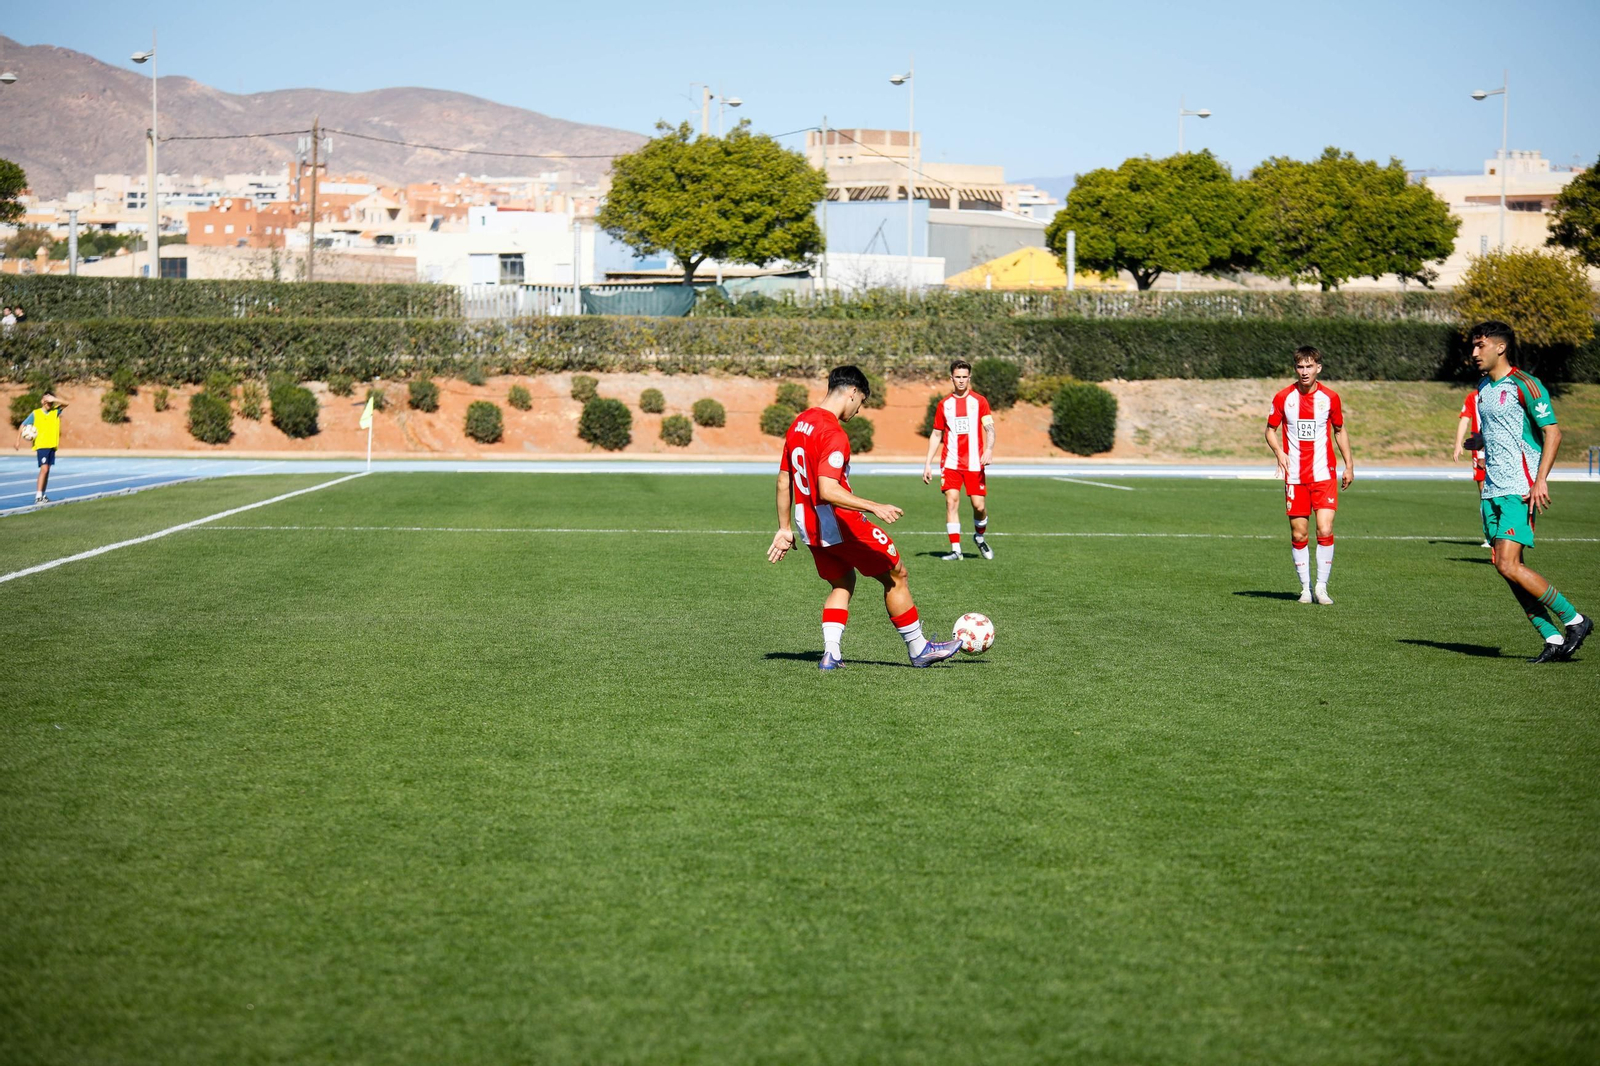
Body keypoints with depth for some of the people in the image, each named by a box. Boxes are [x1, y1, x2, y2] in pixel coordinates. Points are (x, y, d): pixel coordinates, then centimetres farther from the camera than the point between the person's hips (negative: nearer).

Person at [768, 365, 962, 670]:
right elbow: (827, 490, -31)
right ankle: (918, 649, 14)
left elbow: (783, 481, 12)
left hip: (810, 527, 9)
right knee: (896, 574, 6)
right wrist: (873, 507, -34)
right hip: (840, 526, -9)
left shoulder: (798, 424, 7)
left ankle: (831, 653, 10)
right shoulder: (833, 434, -21)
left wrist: (785, 529, 18)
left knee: (842, 584, 24)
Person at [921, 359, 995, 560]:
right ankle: (955, 549, -8)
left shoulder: (979, 401, 3)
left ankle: (980, 536, 27)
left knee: (979, 505, -3)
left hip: (974, 464, -1)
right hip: (951, 463, 1)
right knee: (951, 501, -11)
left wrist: (989, 449, -26)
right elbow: (936, 434, 15)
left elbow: (989, 428, -6)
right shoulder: (944, 404, 9)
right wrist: (928, 463, 9)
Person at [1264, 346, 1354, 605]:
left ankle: (1321, 586, -1)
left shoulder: (1330, 397, 2)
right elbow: (1271, 430, 10)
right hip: (1295, 476, 0)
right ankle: (1305, 588, 14)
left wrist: (1349, 465, 9)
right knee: (1298, 534, 2)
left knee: (1325, 530, -11)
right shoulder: (1283, 398, 0)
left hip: (1324, 475, 0)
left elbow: (1339, 431, 14)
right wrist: (1279, 452, -10)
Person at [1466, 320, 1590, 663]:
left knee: (1509, 566, -16)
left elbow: (1552, 432, -13)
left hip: (1519, 491, -8)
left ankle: (1574, 620, -2)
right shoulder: (1483, 387, 15)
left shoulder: (1524, 385, -10)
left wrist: (1540, 480, -19)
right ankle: (1554, 639, 7)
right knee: (1507, 568, 1)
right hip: (1492, 490, 8)